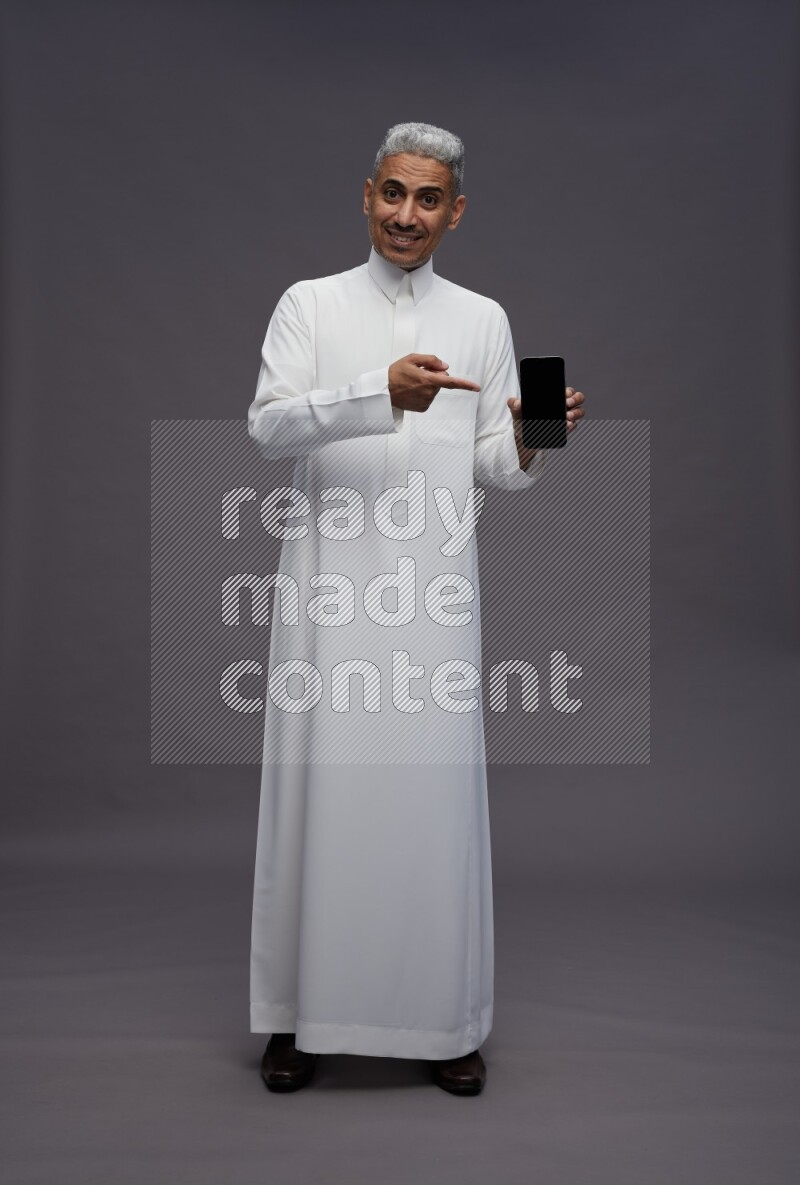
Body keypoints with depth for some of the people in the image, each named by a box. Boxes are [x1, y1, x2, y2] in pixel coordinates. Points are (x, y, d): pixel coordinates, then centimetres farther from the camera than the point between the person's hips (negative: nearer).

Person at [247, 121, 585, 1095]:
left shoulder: (483, 319, 14)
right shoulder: (310, 304, 9)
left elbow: (496, 468, 12)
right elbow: (268, 425, -6)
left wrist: (529, 440, -11)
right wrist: (381, 392, -20)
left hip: (434, 588, 1)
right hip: (328, 584, -1)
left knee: (435, 792, 1)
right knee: (319, 789, 2)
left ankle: (443, 1018, 16)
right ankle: (303, 1013, 16)